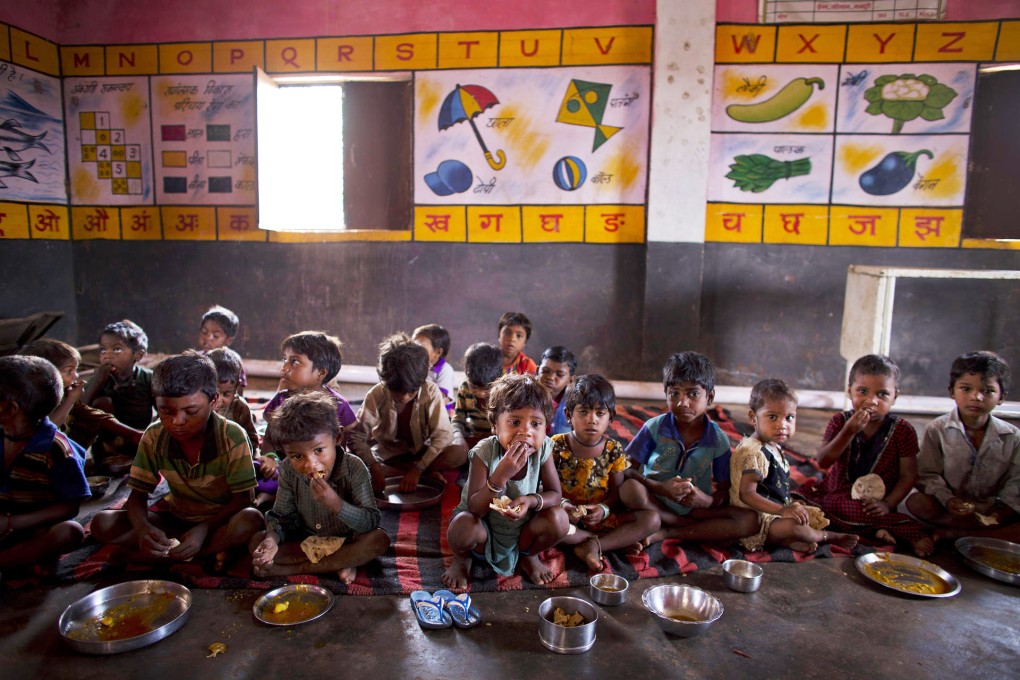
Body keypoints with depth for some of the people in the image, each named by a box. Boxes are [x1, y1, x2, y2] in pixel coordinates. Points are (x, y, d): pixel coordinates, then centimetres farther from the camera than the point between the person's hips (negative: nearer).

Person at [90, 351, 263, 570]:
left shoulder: (232, 437, -22)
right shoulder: (154, 437, -11)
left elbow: (242, 499, -19)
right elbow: (138, 494, -6)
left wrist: (204, 528, -35)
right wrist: (142, 527, -29)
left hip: (221, 519, -4)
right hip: (176, 517, 4)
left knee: (251, 521, -37)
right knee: (102, 524, -17)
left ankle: (167, 554, -20)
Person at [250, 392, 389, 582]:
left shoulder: (354, 468, -24)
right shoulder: (288, 471, -15)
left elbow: (372, 521, -26)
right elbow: (281, 515, -7)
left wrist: (335, 503, -39)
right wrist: (272, 538, -30)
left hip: (345, 542, -3)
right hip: (304, 542, 3)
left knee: (379, 539, -32)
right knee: (257, 542, -18)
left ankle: (289, 569, -25)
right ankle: (341, 563, -22)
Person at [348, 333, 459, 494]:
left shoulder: (431, 390, -21)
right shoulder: (376, 395, -19)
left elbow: (443, 434, -25)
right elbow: (356, 435, -21)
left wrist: (417, 469, -34)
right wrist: (374, 468, -36)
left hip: (423, 454, -1)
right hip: (388, 456, 2)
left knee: (460, 454, -29)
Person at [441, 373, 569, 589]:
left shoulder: (543, 449, -18)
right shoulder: (484, 452, -27)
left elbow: (555, 494, -10)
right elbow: (474, 509, -30)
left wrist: (532, 501, -33)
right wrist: (501, 474, -45)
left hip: (522, 528, 3)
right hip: (484, 528, -3)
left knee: (559, 519, -23)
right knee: (464, 525, -35)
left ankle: (529, 555, 11)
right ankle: (462, 558, 4)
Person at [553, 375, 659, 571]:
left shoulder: (614, 450, 0)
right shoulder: (556, 446, -7)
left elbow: (616, 490, 0)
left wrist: (604, 508, -20)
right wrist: (562, 504, -26)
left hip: (601, 518, 2)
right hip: (568, 517, -2)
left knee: (652, 519, -16)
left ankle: (592, 546, -22)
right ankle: (619, 540, -19)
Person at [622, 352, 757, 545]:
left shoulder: (718, 440, -4)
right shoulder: (654, 428, -9)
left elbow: (724, 490, 1)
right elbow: (628, 470, -11)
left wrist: (709, 501, -22)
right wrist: (660, 488, -26)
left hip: (695, 507, 2)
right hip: (656, 503, -2)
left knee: (750, 520, -21)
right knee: (630, 490, -34)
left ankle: (663, 533, -21)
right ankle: (701, 528, -14)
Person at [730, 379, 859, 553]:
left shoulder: (774, 447, 8)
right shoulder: (755, 453, -24)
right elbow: (746, 494, -31)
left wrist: (791, 505, 12)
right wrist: (782, 511, -34)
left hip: (775, 511, 11)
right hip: (755, 519, -11)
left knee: (815, 515, 23)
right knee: (794, 526, -30)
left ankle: (786, 539, -4)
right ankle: (826, 536, 2)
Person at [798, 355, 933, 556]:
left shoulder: (902, 430, -3)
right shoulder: (840, 422, 1)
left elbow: (908, 475, -2)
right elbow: (823, 462, -10)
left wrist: (888, 504, -16)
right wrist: (849, 431, -20)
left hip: (873, 505, -4)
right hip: (834, 492, 5)